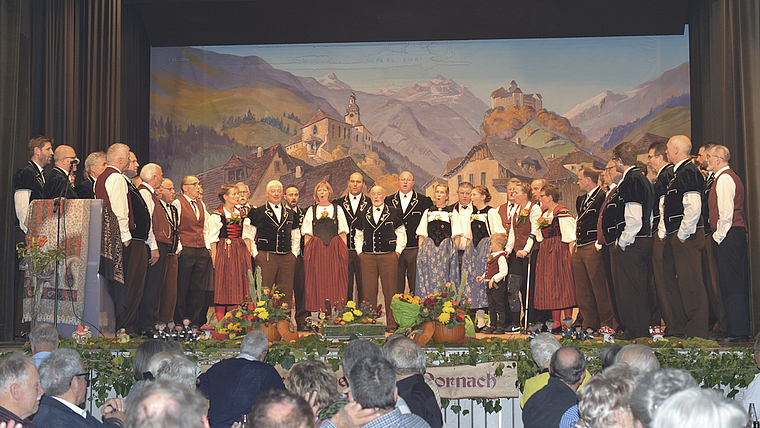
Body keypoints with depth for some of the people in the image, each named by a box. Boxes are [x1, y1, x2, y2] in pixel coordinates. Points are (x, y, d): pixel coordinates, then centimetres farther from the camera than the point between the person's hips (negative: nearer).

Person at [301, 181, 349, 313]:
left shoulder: (337, 209, 11)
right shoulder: (311, 210, 12)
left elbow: (343, 233, 9)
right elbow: (307, 235, 10)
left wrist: (343, 250, -2)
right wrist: (307, 251, -3)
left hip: (334, 251, 0)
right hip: (316, 251, 0)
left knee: (335, 281, -6)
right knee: (317, 281, -5)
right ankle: (317, 311, -5)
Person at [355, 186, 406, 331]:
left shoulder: (393, 213, 6)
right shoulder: (365, 214, 13)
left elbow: (401, 234, 8)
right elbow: (358, 235, 21)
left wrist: (397, 251, -1)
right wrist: (360, 251, 10)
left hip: (389, 255, -2)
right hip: (367, 257, 2)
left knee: (390, 290, -3)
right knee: (368, 291, 0)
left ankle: (392, 323, 3)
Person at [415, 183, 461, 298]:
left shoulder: (452, 213, 8)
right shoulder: (428, 212, 15)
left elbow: (457, 236, 4)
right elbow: (421, 236, 12)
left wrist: (454, 252, -8)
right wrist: (420, 252, 1)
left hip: (446, 250, -2)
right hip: (429, 249, 2)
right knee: (429, 279, -4)